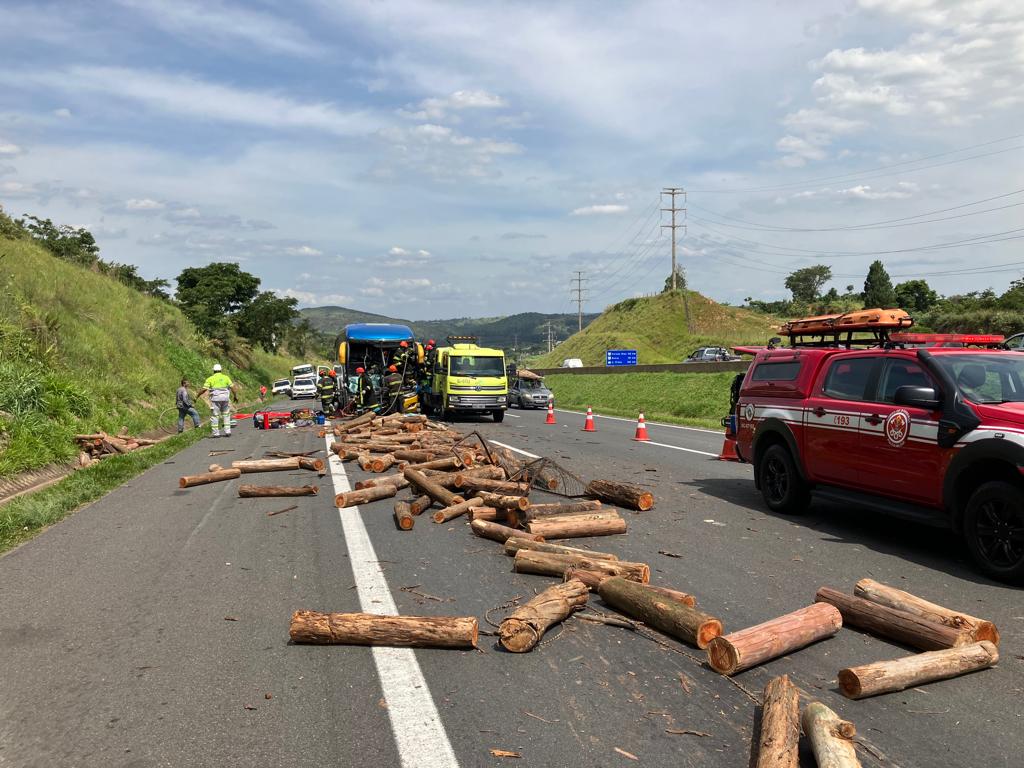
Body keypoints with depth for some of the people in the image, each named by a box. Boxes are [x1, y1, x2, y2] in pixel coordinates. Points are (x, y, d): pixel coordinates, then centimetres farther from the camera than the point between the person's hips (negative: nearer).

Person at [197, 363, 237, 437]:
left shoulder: (210, 379, 4)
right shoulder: (226, 377, 8)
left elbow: (204, 389, -3)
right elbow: (232, 387, 3)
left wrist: (197, 396, 6)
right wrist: (235, 396, 14)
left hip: (215, 398, -2)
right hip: (225, 398, 2)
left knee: (215, 416, 3)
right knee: (226, 415, 14)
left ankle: (216, 433, 0)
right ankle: (227, 431, 8)